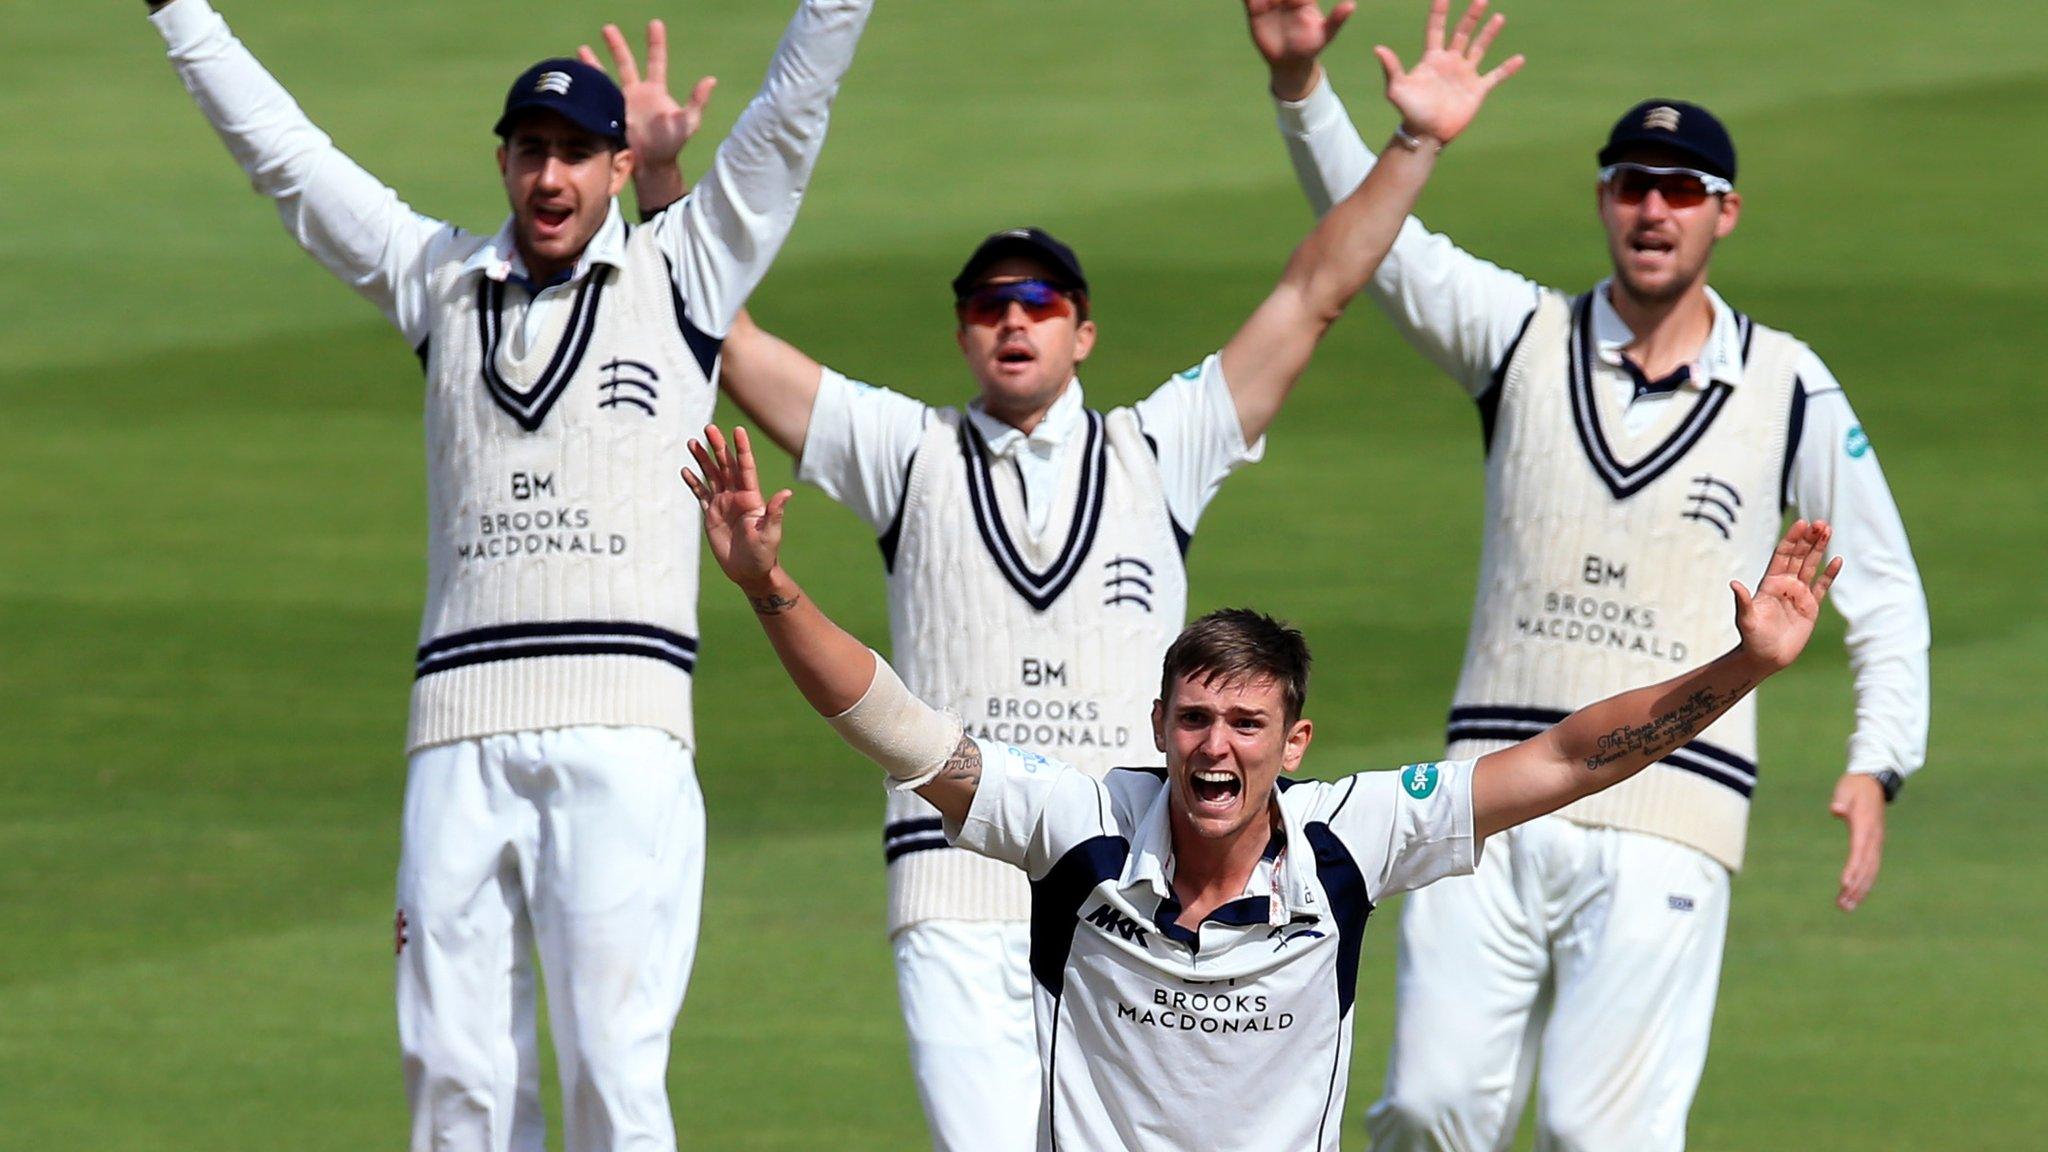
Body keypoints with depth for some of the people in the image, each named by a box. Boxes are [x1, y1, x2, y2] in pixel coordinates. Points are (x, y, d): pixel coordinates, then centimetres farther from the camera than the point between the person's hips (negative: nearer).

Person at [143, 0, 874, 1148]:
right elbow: (278, 146, 23)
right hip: (460, 729, 4)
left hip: (621, 721, -4)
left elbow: (794, 107, 5)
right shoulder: (441, 280, 18)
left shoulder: (684, 271, 10)